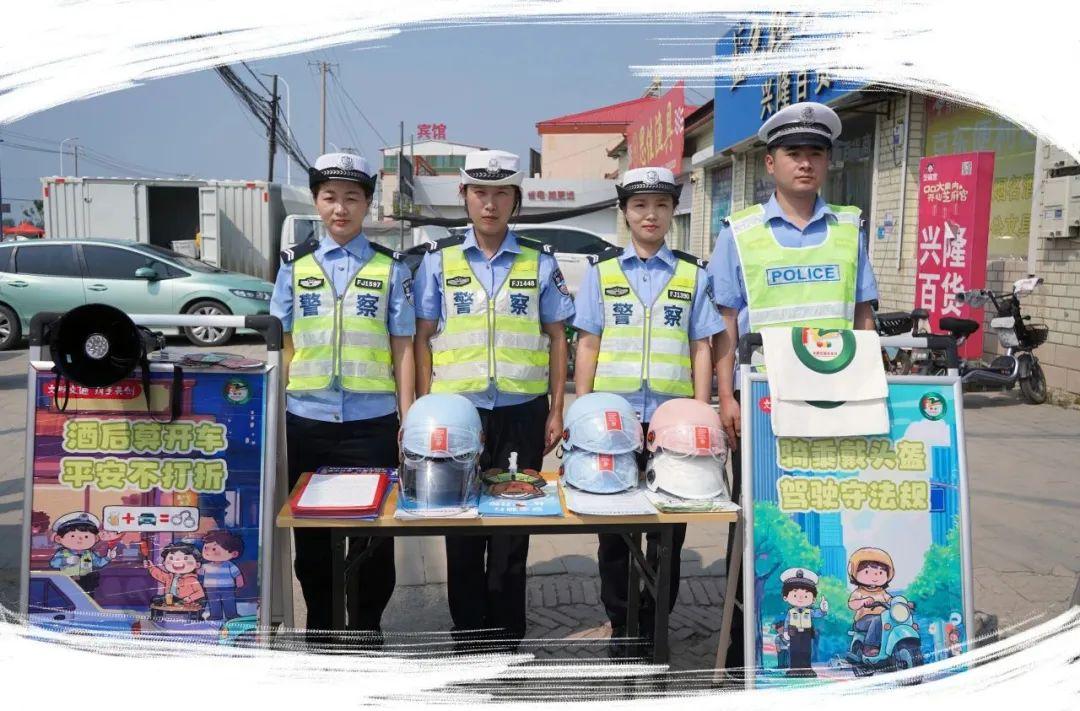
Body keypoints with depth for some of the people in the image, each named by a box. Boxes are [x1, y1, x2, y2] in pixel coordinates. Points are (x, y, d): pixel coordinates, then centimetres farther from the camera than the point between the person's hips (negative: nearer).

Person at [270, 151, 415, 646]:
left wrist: (407, 420, -1)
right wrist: (273, 415, 4)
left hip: (371, 421, -1)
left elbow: (402, 348, 3)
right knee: (311, 531, 12)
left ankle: (366, 627, 25)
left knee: (373, 530, 6)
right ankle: (319, 627, 30)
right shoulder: (295, 265, 7)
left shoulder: (389, 268, 3)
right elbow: (284, 345, 8)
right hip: (307, 421, 2)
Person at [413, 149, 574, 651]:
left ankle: (506, 642, 21)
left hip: (522, 412, 0)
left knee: (513, 532, 5)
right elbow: (423, 337, 6)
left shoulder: (539, 262, 5)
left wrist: (557, 411, 3)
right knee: (461, 529, 8)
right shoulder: (439, 260, 5)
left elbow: (556, 338, 8)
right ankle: (467, 640, 23)